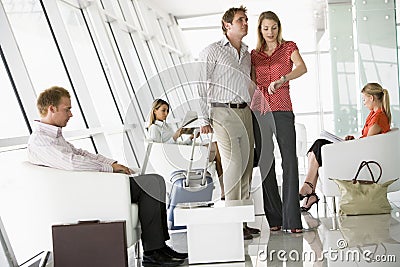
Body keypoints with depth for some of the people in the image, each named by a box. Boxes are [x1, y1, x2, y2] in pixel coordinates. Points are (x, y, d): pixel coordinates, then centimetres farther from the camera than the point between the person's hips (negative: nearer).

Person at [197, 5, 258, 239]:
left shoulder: (247, 54, 18)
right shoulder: (212, 52, -1)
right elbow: (201, 87, -5)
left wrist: (250, 109, 15)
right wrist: (204, 120, -11)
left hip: (245, 112, 7)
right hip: (223, 112, -7)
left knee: (247, 166, 5)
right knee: (233, 165, -13)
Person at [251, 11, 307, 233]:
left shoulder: (289, 47, 6)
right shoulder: (254, 55, 14)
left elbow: (302, 68, -14)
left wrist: (281, 80, -31)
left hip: (282, 109, -3)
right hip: (259, 110, 3)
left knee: (290, 161, -11)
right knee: (265, 162, 2)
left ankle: (292, 219, -11)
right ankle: (274, 218, 9)